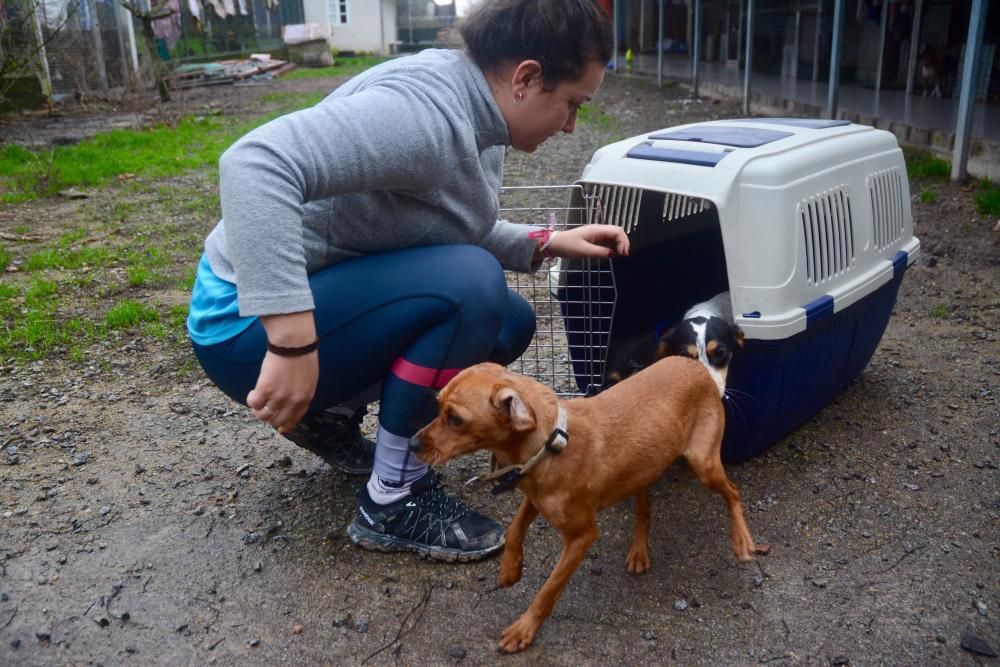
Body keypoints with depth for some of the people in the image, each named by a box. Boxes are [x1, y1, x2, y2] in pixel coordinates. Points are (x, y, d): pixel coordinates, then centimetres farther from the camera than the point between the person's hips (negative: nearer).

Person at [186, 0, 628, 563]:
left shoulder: (476, 116, 5)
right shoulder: (424, 110, -26)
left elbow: (452, 231, 17)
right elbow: (256, 164, -38)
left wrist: (544, 243, 3)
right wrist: (292, 340, -42)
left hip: (330, 298, 10)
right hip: (256, 326, -9)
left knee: (510, 324, 7)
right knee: (473, 284, -27)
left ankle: (331, 411, 14)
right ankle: (392, 501, -10)